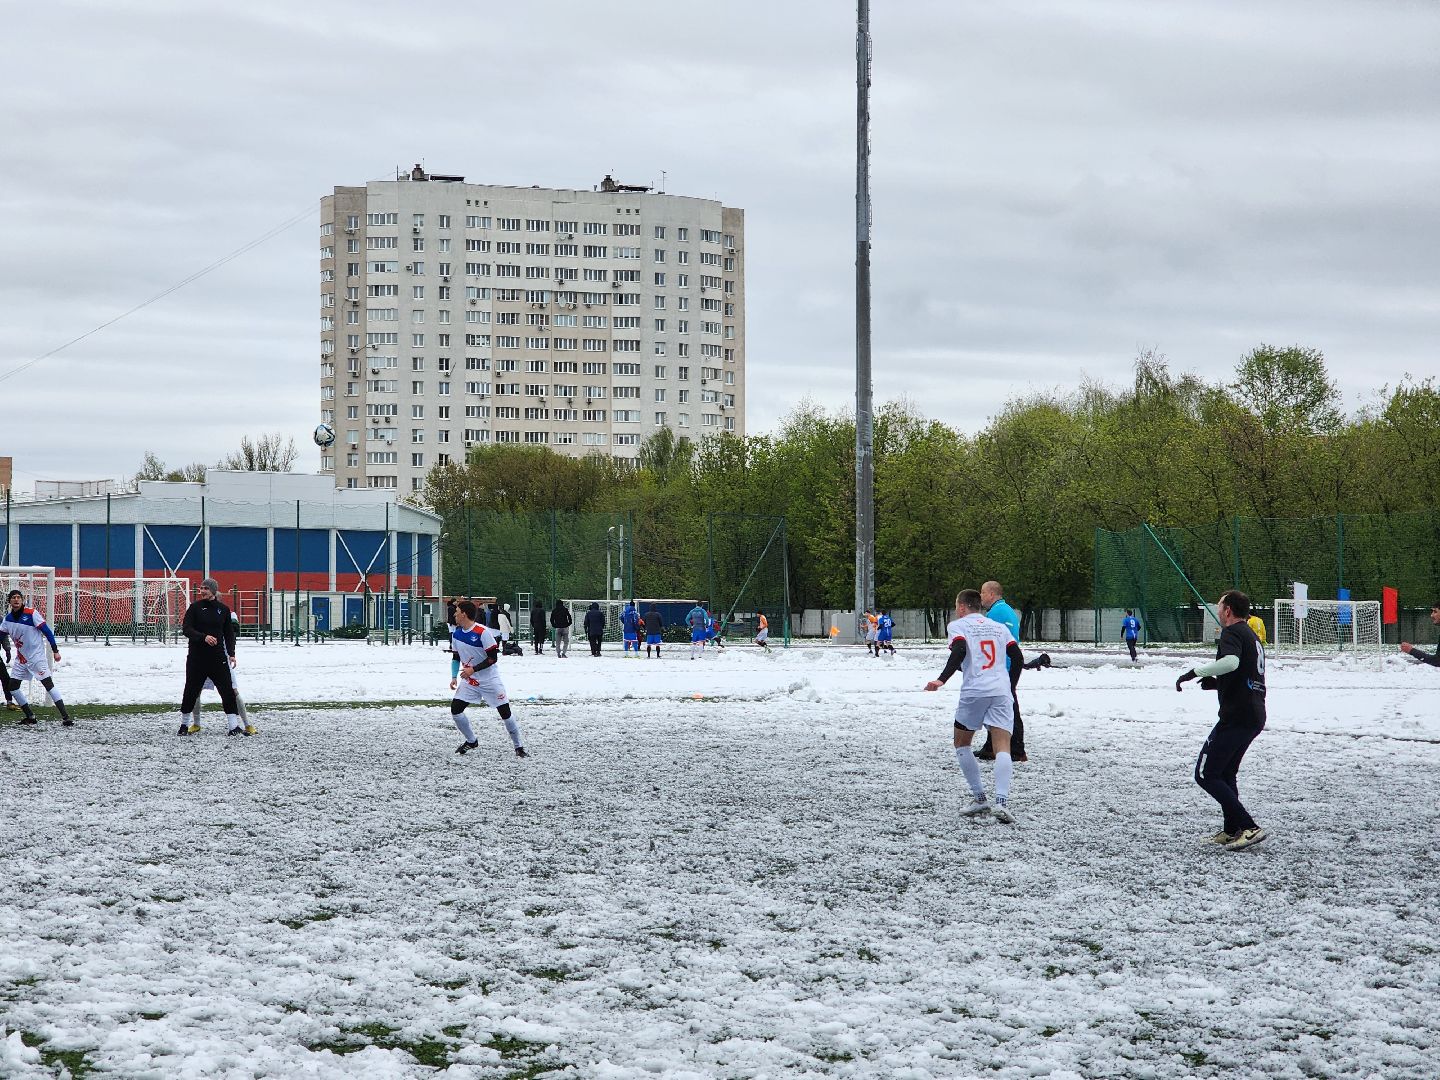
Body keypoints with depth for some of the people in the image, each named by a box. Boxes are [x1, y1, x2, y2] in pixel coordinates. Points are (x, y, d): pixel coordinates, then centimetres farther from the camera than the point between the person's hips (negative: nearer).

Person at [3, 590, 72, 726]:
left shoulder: (32, 614, -13)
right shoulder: (8, 618, 5)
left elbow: (47, 632, -12)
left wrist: (55, 650, -13)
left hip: (37, 657, -7)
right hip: (21, 659, 7)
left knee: (49, 684, -13)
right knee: (12, 687, 4)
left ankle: (65, 716, -16)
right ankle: (30, 716, 15)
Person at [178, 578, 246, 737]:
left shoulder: (223, 609, 5)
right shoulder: (195, 607, 0)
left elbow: (229, 633, 11)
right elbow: (186, 628, -8)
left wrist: (231, 653, 1)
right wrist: (204, 637, -23)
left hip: (218, 657, 1)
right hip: (196, 657, -1)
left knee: (227, 689, -7)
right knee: (191, 690, 5)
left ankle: (234, 725, -7)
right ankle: (185, 724, 22)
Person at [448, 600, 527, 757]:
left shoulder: (483, 632, -20)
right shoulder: (456, 634, 2)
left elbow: (493, 658, -19)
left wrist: (473, 669, -24)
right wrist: (454, 678, 5)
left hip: (489, 679, -6)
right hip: (469, 680, 6)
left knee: (505, 711, -6)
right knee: (455, 708, -5)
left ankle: (519, 746, 8)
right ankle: (471, 741, 14)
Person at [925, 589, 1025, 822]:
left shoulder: (957, 625, 7)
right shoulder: (999, 627, 21)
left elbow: (959, 650, -12)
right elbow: (1018, 658, 15)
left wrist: (942, 680, -18)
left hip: (974, 691, -3)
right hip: (1001, 691, 3)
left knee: (961, 744, 17)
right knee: (1002, 748, -7)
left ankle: (980, 800, 12)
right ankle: (1002, 801, -26)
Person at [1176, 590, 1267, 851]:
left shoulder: (1232, 633, -9)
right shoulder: (1252, 636, 23)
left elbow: (1231, 661, -31)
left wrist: (1196, 671, -22)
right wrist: (1217, 683, 19)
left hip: (1235, 718, -10)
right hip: (1256, 716, 10)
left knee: (1205, 775, -8)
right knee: (1225, 774, 23)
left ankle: (1249, 828, -15)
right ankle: (1231, 831, 23)